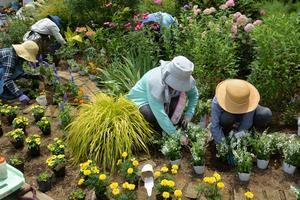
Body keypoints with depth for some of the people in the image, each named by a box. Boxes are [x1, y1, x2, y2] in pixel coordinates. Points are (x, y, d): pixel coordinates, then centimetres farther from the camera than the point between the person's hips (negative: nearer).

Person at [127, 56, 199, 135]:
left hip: (163, 99, 5)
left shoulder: (184, 79, -21)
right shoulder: (155, 81, -39)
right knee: (151, 115, -37)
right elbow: (159, 113, -40)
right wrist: (173, 134, -37)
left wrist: (189, 114, -14)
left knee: (183, 95, -22)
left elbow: (194, 94, -2)